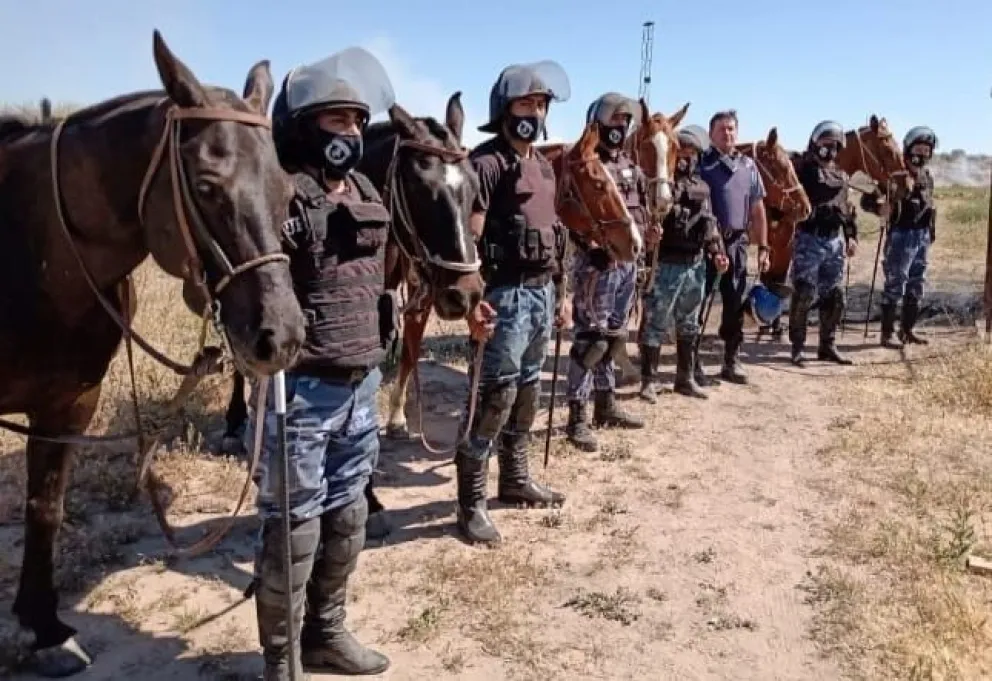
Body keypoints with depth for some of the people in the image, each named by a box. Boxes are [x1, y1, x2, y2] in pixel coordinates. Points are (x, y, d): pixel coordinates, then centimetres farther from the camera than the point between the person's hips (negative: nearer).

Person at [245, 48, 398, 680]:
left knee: (347, 516, 19)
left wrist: (379, 353, 20)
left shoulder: (368, 196, 9)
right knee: (294, 527, 5)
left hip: (362, 382, 8)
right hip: (302, 388, -8)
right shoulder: (281, 195, -15)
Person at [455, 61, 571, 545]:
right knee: (495, 394, -7)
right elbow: (469, 238, -19)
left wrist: (561, 291, 18)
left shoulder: (543, 166, 15)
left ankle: (515, 479, 31)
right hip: (508, 293, -9)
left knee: (527, 389, 16)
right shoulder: (487, 161, -11)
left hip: (543, 291, 9)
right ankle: (472, 502, 3)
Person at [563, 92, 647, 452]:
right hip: (598, 262, -8)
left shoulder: (630, 166, 15)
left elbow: (641, 210, 22)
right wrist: (592, 248, -29)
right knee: (590, 338, -6)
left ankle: (606, 405, 28)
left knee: (613, 337, 16)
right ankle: (577, 417, 0)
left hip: (628, 261, 8)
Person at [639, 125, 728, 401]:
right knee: (656, 323, -1)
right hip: (666, 264, -6)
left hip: (696, 265, 6)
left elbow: (710, 225, 17)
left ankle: (685, 378, 26)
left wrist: (717, 252, 6)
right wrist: (648, 231, -36)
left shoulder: (702, 187, 11)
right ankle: (649, 380, 8)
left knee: (689, 325, 15)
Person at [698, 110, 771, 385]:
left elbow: (757, 210, 11)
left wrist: (763, 248, 6)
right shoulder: (700, 163, -2)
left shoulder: (748, 166, 10)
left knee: (735, 305, 9)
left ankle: (732, 361, 20)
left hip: (736, 243, 4)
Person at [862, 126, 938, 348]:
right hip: (902, 235, -7)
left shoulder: (927, 176, 12)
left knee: (916, 287, 12)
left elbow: (930, 204, 22)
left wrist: (930, 232, 17)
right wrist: (879, 207, -36)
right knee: (895, 286, -6)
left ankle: (907, 330, 22)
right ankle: (887, 334, 0)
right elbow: (867, 200, -15)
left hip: (923, 236, 8)